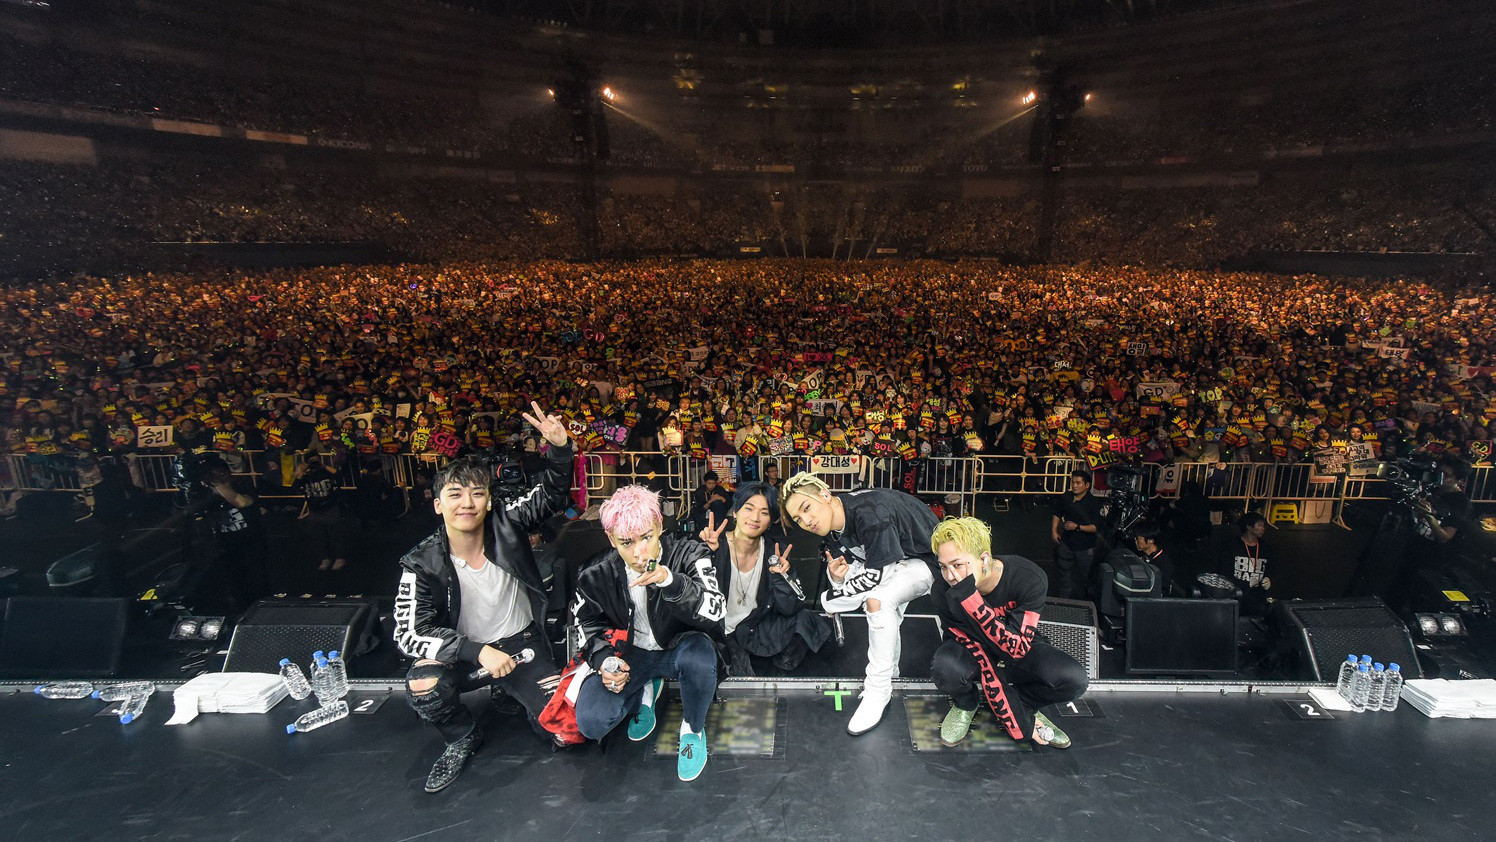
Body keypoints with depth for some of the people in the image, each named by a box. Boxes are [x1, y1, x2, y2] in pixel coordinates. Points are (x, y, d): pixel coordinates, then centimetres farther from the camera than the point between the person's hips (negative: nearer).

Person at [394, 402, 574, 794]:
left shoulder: (506, 526, -16)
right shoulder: (423, 563, -16)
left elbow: (551, 493, -11)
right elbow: (409, 633, -17)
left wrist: (560, 448, -31)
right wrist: (477, 651, -29)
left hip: (522, 643, 0)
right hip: (465, 652, 0)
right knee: (422, 686, -32)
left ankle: (517, 693, 23)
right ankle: (464, 738, 2)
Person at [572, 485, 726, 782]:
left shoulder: (689, 554, -21)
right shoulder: (597, 576, -14)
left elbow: (715, 615, -30)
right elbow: (589, 623, 7)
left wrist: (670, 581, -44)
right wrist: (604, 659, -12)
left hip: (679, 648, -2)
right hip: (631, 653, 2)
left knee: (698, 656, -38)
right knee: (591, 723, -19)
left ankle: (693, 729, -5)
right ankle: (646, 689, 14)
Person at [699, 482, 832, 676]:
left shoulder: (776, 551, -6)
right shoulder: (715, 548, -17)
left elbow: (790, 609, -6)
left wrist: (780, 575, -24)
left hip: (755, 628, 4)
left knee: (807, 621, -12)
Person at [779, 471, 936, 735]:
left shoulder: (870, 514, -33)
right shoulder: (830, 527, -6)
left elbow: (876, 574, -29)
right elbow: (845, 566, 1)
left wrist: (831, 597, -17)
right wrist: (837, 577, -25)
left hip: (926, 560, -9)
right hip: (891, 562, 9)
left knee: (877, 600, -28)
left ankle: (878, 692, -11)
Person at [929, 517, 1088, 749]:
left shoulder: (1029, 579, -29)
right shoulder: (944, 594, -27)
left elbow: (1017, 649, -33)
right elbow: (976, 653, -24)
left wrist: (971, 600, -46)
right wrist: (1018, 725, -25)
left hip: (1021, 652, 1)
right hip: (975, 652, 0)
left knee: (1073, 678, -29)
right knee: (945, 667, -34)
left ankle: (1023, 703, 3)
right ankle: (966, 704, 2)